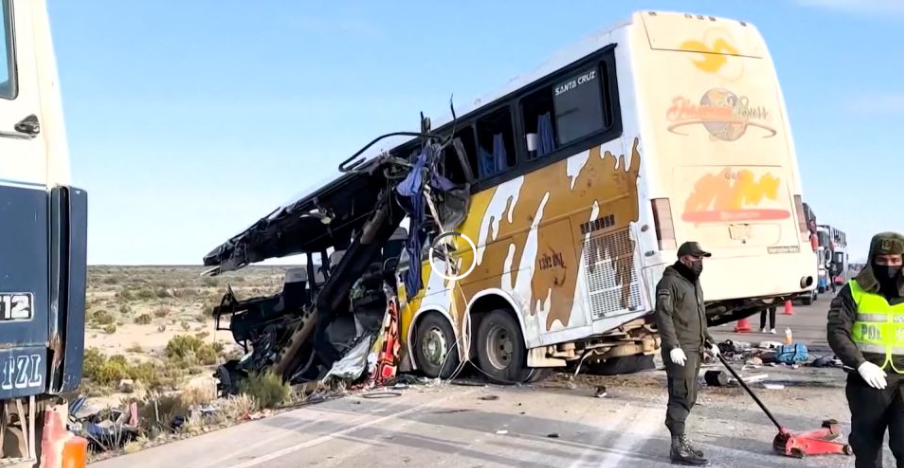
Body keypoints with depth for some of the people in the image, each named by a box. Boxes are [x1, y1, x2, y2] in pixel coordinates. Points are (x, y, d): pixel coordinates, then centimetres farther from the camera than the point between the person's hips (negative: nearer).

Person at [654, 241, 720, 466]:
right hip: (680, 351, -9)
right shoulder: (669, 282, -11)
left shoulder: (694, 282, 20)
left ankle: (680, 440, 21)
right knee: (681, 397, -10)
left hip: (694, 350, 9)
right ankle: (679, 447, -8)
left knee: (688, 398, 13)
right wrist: (673, 346, -26)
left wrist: (709, 341, 23)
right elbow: (663, 316, -20)